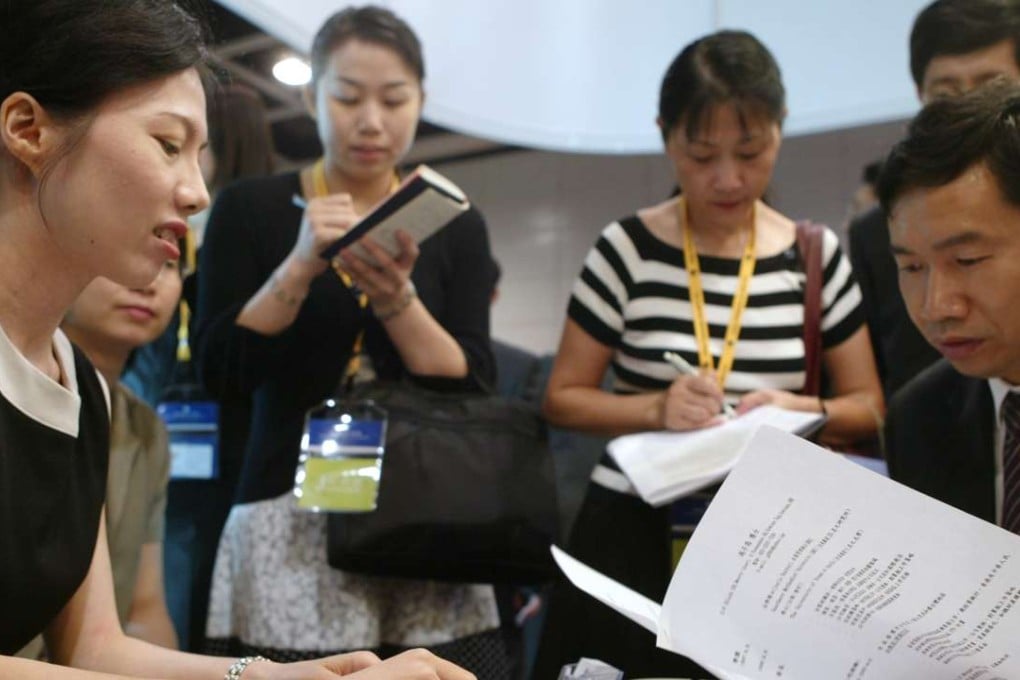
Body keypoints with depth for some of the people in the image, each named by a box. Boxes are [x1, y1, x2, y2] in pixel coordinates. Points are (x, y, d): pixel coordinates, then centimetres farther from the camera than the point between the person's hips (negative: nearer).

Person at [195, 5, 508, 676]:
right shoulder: (250, 209, 3)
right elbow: (222, 374, -4)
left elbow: (474, 389, -1)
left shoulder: (455, 224, 7)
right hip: (292, 523, -1)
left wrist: (397, 301, -17)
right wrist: (299, 268, -16)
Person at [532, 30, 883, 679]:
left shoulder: (816, 256, 0)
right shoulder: (628, 250, -6)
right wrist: (655, 409, -17)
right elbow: (563, 398, 0)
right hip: (631, 536, -1)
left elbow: (868, 407, 7)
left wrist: (804, 410, -14)